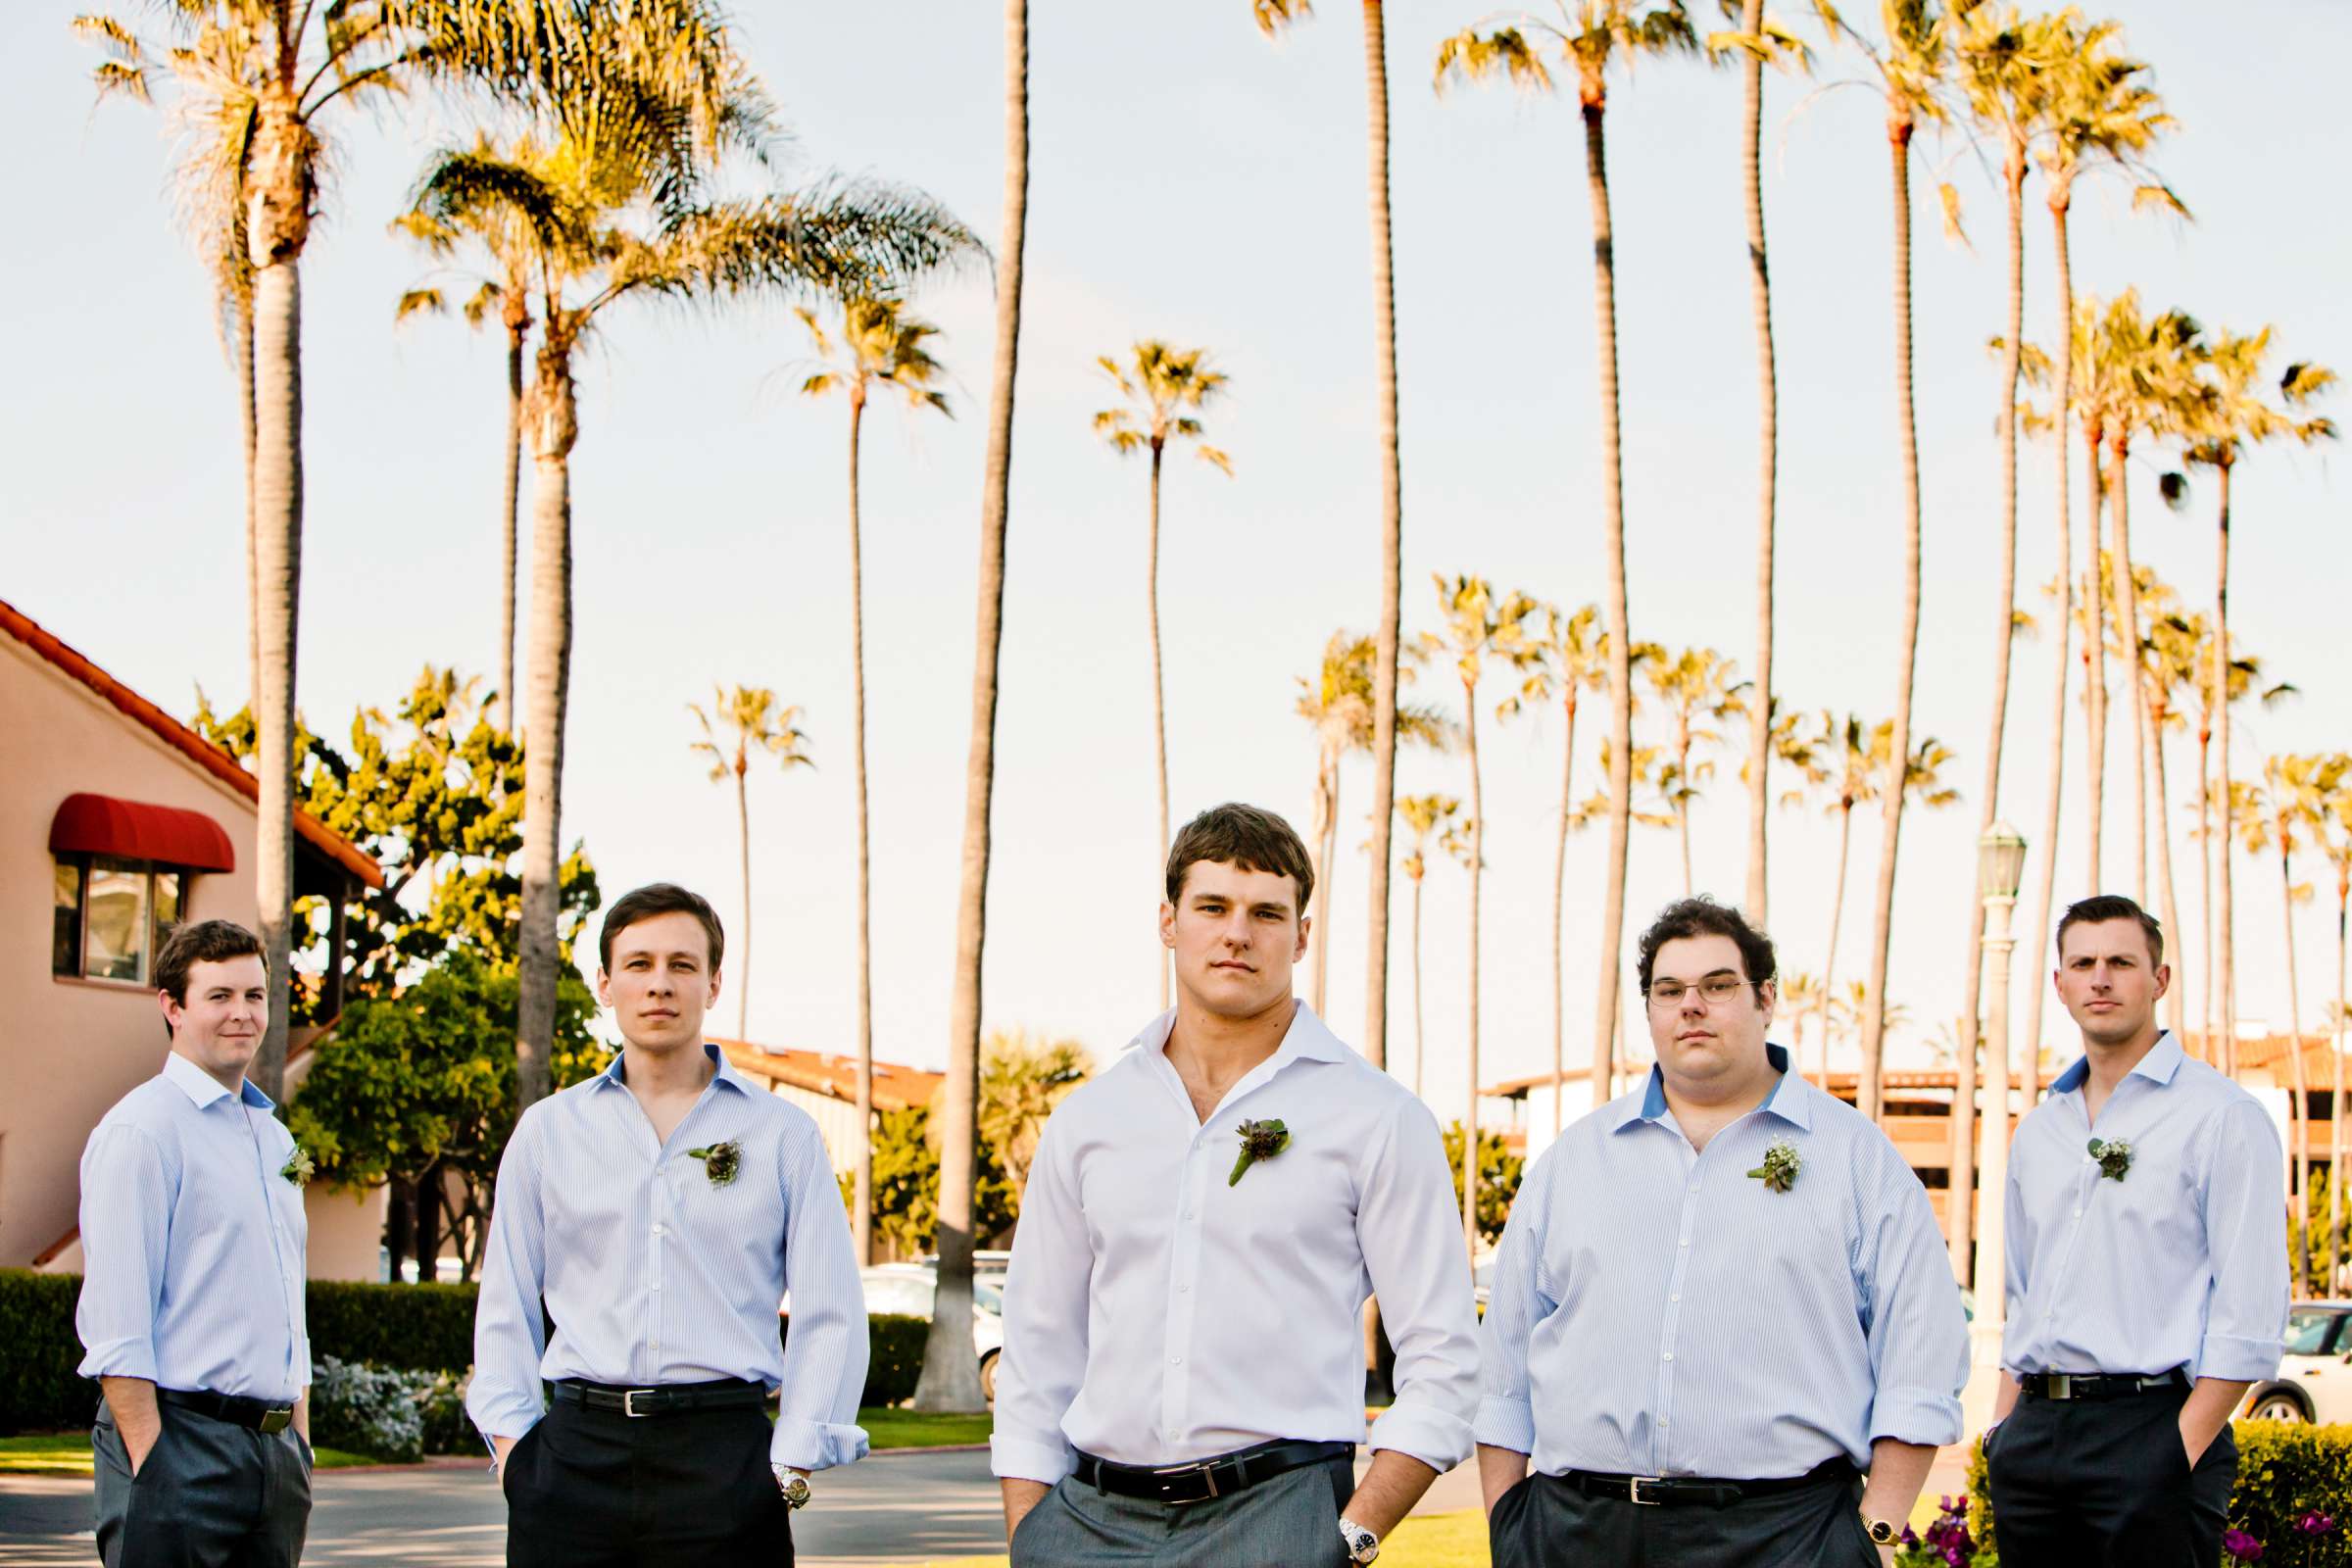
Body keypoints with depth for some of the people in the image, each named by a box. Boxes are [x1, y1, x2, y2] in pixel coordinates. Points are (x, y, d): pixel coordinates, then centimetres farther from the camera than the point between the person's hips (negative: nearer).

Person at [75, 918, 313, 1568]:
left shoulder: (274, 1137, 17)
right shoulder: (141, 1129, -7)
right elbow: (116, 1327, -14)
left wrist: (301, 1449, 15)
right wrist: (150, 1468, -19)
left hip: (275, 1447, 7)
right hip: (181, 1442, -7)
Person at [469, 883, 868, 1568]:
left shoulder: (782, 1133, 7)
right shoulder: (546, 1131, 13)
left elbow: (829, 1317, 4)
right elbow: (506, 1308, 15)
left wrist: (791, 1468, -4)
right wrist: (512, 1442, 3)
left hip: (723, 1453, -1)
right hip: (575, 1453, 2)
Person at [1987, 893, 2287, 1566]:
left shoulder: (2222, 1116, -3)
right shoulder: (2038, 1130, 17)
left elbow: (2252, 1312, -10)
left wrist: (2184, 1447, -16)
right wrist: (2005, 1424, 12)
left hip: (2149, 1428, -6)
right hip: (2034, 1432, 6)